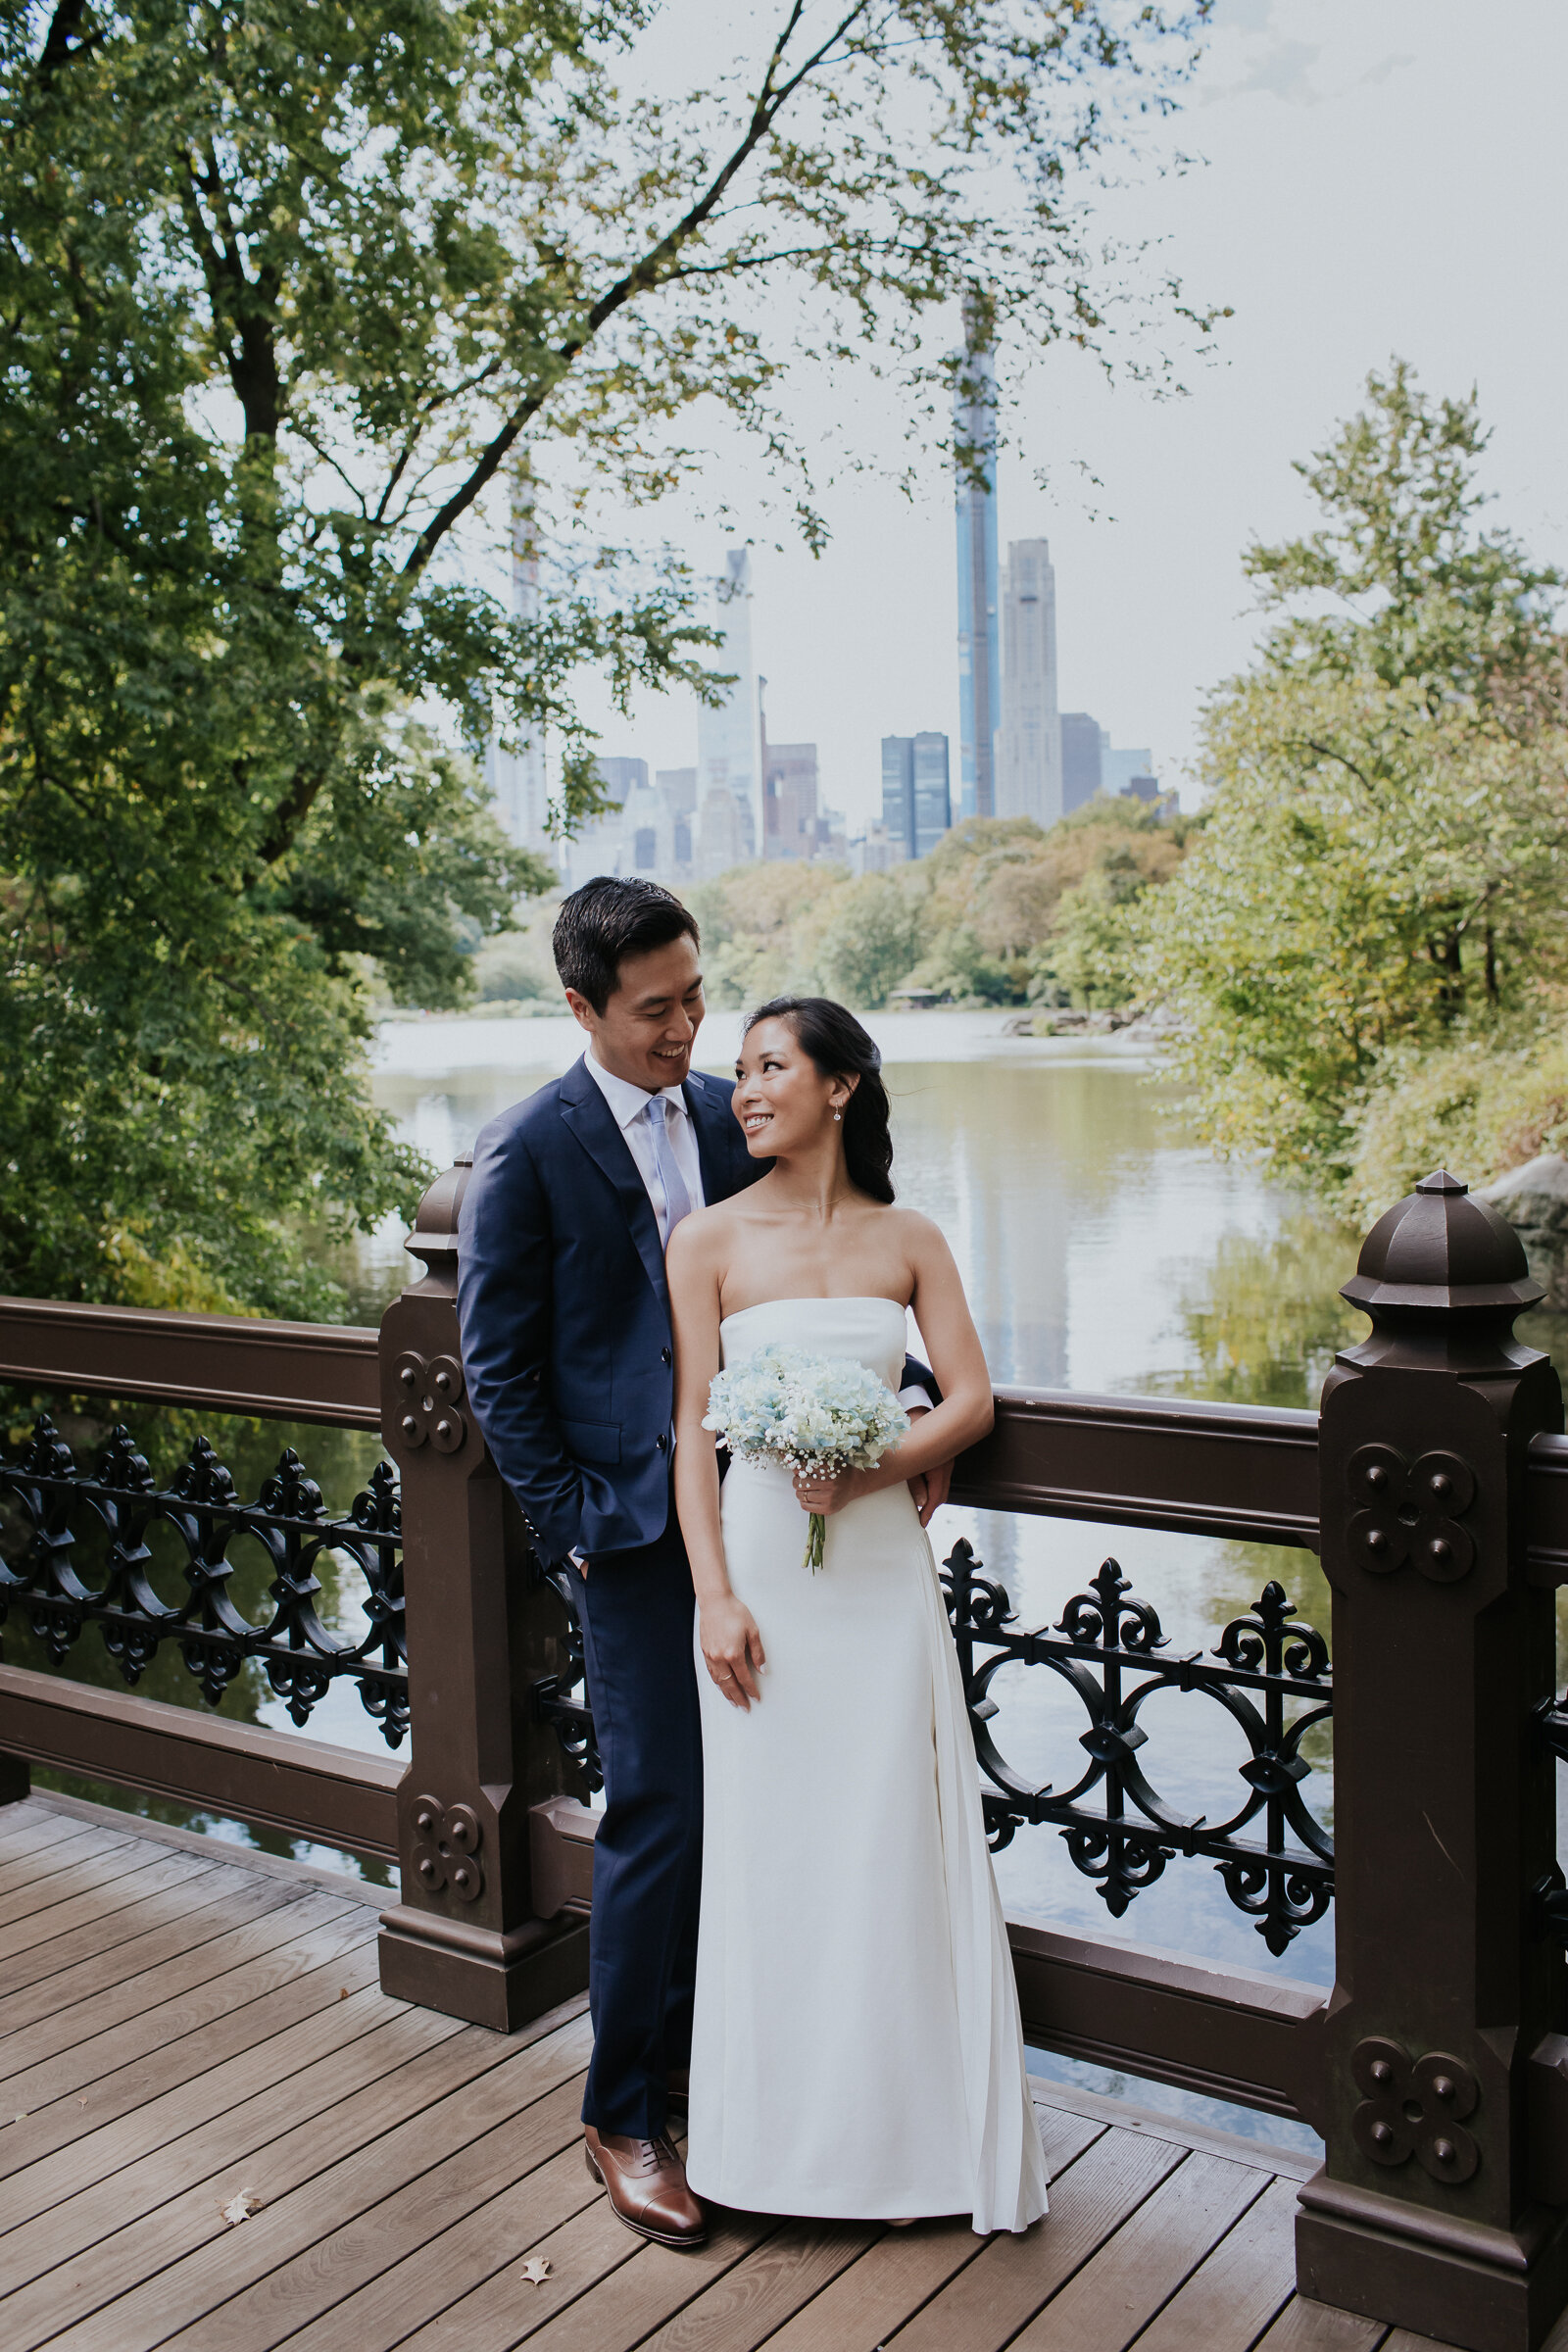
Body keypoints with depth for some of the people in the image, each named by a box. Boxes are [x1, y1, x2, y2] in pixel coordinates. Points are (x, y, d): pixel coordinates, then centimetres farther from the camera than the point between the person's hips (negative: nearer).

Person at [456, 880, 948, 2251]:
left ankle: (711, 2056, 32)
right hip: (638, 1531, -4)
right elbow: (496, 1366, -3)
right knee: (661, 1822, 0)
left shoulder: (733, 1118, 6)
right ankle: (623, 2115, 19)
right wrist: (572, 1521, -7)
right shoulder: (528, 1153, -7)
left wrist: (903, 1398, -3)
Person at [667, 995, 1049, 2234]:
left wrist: (868, 1472, -15)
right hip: (763, 1562, -1)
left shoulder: (909, 1240, 3)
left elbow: (971, 1399, 1)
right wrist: (715, 1596, -9)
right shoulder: (710, 1240, -2)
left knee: (893, 1841, 8)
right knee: (770, 1843, 6)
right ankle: (782, 2130, 23)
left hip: (883, 1564, 2)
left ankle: (904, 2120, 25)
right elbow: (694, 1431, -4)